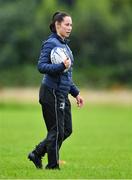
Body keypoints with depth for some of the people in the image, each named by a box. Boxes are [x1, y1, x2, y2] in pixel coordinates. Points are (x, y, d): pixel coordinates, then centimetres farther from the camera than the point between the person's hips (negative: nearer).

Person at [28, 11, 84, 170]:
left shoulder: (64, 44, 17)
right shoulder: (50, 43, -11)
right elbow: (41, 66, -21)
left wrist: (75, 93, 20)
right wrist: (62, 66, -32)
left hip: (62, 94, 9)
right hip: (52, 93, -9)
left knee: (67, 130, 10)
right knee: (57, 131, -3)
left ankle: (37, 154, 20)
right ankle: (53, 166, 9)